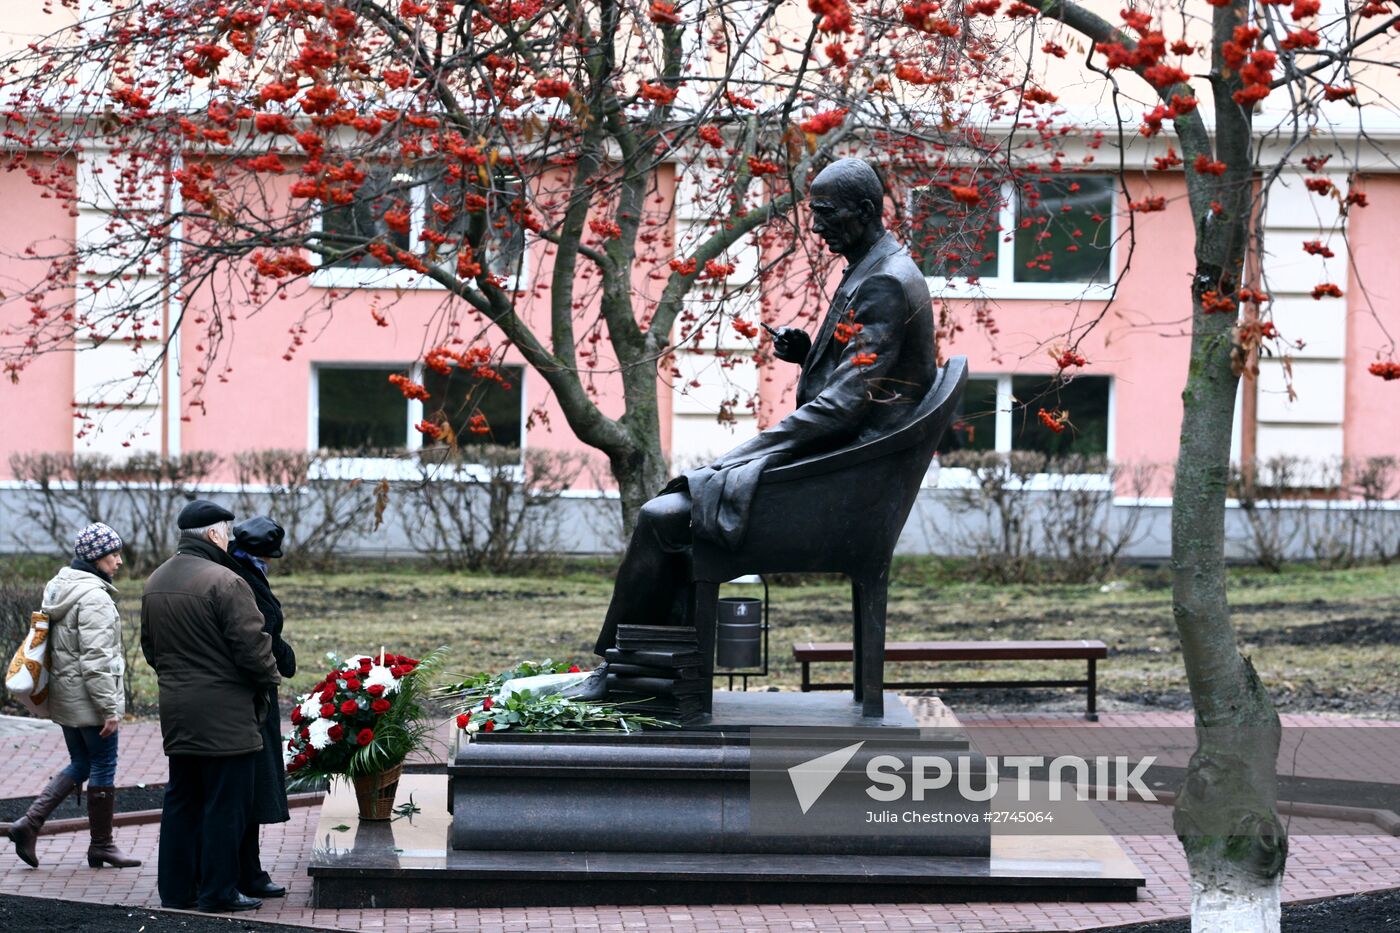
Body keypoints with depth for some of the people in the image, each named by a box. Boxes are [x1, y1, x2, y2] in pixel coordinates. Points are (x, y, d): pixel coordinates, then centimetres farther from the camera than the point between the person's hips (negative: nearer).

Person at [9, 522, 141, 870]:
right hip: (89, 698, -9)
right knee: (103, 766, 3)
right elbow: (96, 659, -22)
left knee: (80, 764, 16)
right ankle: (102, 845, 12)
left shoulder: (60, 588, 12)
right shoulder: (94, 597, -18)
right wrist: (109, 707, -19)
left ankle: (28, 824, 7)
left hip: (64, 695, 9)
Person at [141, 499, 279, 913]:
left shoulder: (155, 583, 11)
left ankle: (176, 887, 19)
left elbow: (150, 646, 20)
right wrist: (269, 679, -1)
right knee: (225, 803, 0)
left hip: (177, 712, 8)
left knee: (181, 799, 15)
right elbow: (252, 646, -18)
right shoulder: (224, 582, -17)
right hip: (224, 714, -8)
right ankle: (218, 892, 3)